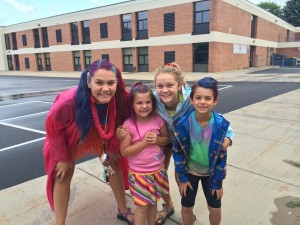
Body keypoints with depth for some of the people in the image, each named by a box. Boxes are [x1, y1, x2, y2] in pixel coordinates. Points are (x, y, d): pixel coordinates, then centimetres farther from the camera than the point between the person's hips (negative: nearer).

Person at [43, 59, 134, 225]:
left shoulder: (122, 98, -35)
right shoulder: (69, 101, -43)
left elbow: (120, 123, -11)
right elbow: (53, 127, -22)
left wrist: (113, 147, -3)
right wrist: (63, 157, -12)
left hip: (100, 134, 3)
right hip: (68, 137, -3)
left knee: (114, 164, 10)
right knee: (63, 175, 2)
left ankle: (123, 211, 32)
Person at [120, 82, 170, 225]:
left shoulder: (158, 120, -9)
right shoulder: (129, 125, -19)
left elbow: (167, 139, 4)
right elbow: (124, 151, -17)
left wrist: (157, 139, -18)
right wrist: (144, 142, -25)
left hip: (158, 170, 4)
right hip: (139, 172, -4)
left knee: (153, 201, 22)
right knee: (142, 206, 8)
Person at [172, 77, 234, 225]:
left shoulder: (221, 124, -22)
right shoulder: (182, 123, -23)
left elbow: (222, 156, -11)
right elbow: (178, 152, -12)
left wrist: (218, 183, -6)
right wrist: (182, 178, -7)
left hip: (211, 173, 0)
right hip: (190, 171, 0)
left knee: (215, 208, 13)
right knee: (186, 207, 13)